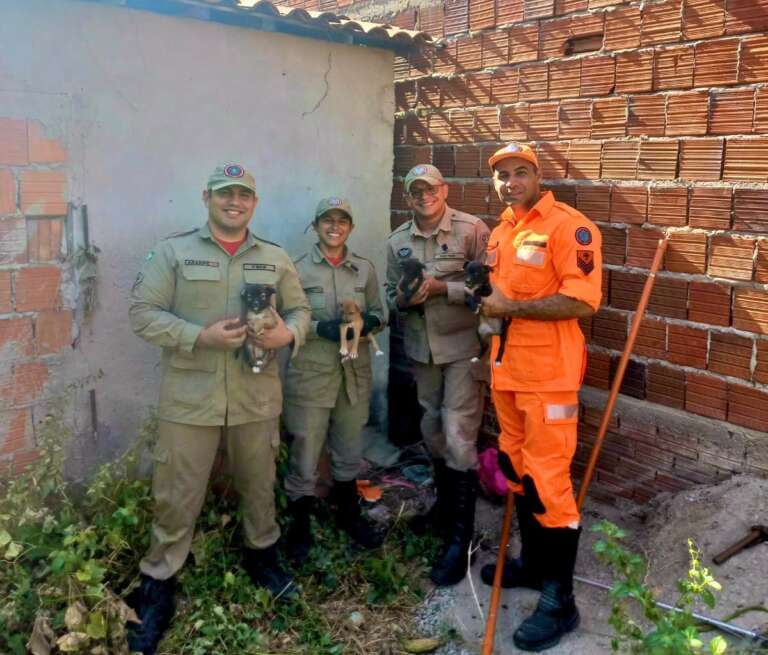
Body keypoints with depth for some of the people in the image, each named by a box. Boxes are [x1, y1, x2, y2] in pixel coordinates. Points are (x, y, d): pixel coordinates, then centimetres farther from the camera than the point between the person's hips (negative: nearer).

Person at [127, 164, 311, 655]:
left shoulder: (276, 258, 7)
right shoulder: (173, 251, -2)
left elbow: (300, 310, 11)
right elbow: (143, 313, -6)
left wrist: (289, 333, -13)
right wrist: (200, 336, -18)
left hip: (257, 397, 3)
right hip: (190, 398, -2)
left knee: (260, 484, 19)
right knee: (177, 496, 4)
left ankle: (261, 554, 43)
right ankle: (158, 585, 22)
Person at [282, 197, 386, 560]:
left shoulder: (365, 268, 5)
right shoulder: (298, 269, -5)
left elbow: (379, 312, 11)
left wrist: (370, 321, -11)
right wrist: (320, 328, -22)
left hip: (355, 373, 4)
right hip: (310, 375, -3)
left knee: (349, 451, 18)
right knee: (305, 454, 3)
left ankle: (348, 514, 38)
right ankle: (299, 527, 21)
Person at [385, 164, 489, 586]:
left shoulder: (472, 230, -9)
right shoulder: (398, 241, 6)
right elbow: (392, 296, 11)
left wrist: (441, 288, -23)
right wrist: (403, 299, -12)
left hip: (463, 348, -5)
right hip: (421, 349, 6)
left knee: (458, 438, -7)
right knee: (433, 432, 19)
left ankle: (459, 539, 3)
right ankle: (445, 504, 42)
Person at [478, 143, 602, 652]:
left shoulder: (569, 226, -11)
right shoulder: (499, 233, 15)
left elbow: (583, 301, -21)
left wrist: (511, 306, -18)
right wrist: (487, 301, 6)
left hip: (548, 373, -8)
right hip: (506, 369, 8)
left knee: (547, 480, -5)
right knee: (517, 470, 17)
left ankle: (560, 599, 8)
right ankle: (532, 561, 35)